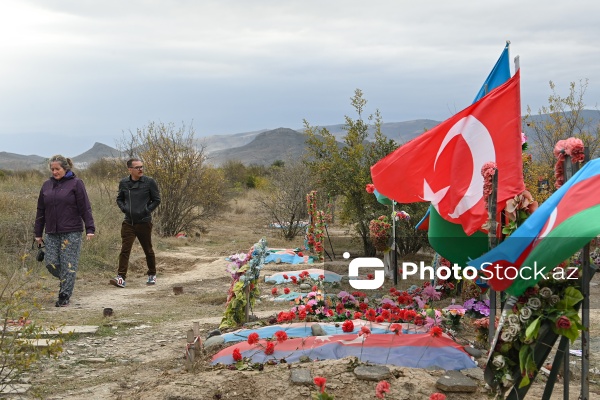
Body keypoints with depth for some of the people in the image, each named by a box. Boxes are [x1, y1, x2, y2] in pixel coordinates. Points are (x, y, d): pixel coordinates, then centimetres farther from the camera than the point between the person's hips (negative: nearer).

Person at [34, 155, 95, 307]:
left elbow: (85, 208, -5)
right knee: (51, 263, 0)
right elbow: (41, 211, 15)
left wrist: (90, 228, -12)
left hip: (71, 232, -5)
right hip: (52, 233, 5)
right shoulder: (47, 185, 12)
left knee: (68, 266, -3)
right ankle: (65, 280, 28)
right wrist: (38, 233, 14)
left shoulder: (76, 183, -2)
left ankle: (64, 296, 5)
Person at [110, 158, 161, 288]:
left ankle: (152, 275, 28)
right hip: (128, 222, 2)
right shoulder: (123, 183, 3)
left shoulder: (149, 182, -5)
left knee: (148, 250, 11)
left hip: (144, 222, -1)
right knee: (125, 250, -9)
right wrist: (124, 208, -1)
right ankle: (121, 277, -11)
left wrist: (147, 210, -9)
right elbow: (119, 199, 17)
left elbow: (156, 200, 1)